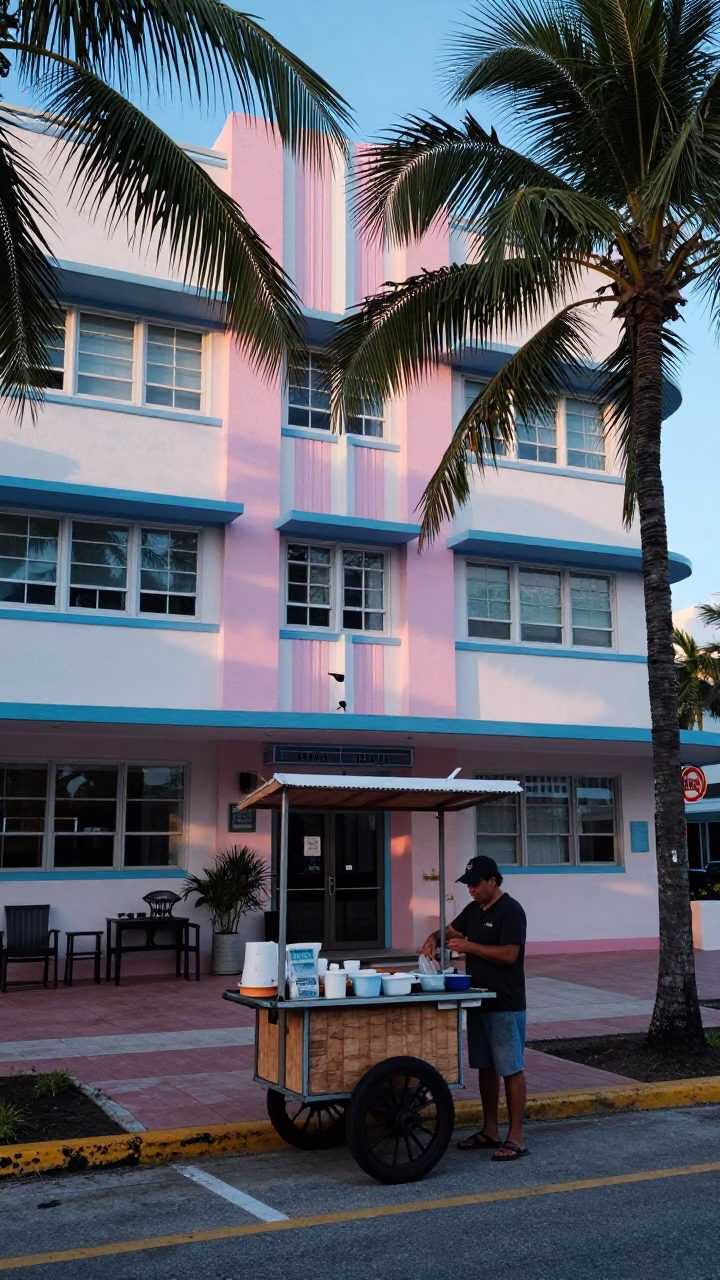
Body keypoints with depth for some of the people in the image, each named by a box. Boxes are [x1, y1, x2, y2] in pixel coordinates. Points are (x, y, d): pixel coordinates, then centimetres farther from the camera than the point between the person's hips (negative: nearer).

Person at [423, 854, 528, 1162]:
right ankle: (490, 1131, 23)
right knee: (486, 1067, 14)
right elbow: (451, 931, 21)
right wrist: (435, 939, -2)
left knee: (510, 1069, -2)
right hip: (479, 1002, 9)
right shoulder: (473, 909, 12)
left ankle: (515, 1138, 3)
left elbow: (510, 954, -23)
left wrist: (469, 946, -25)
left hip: (505, 1006, -8)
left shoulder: (510, 911, -14)